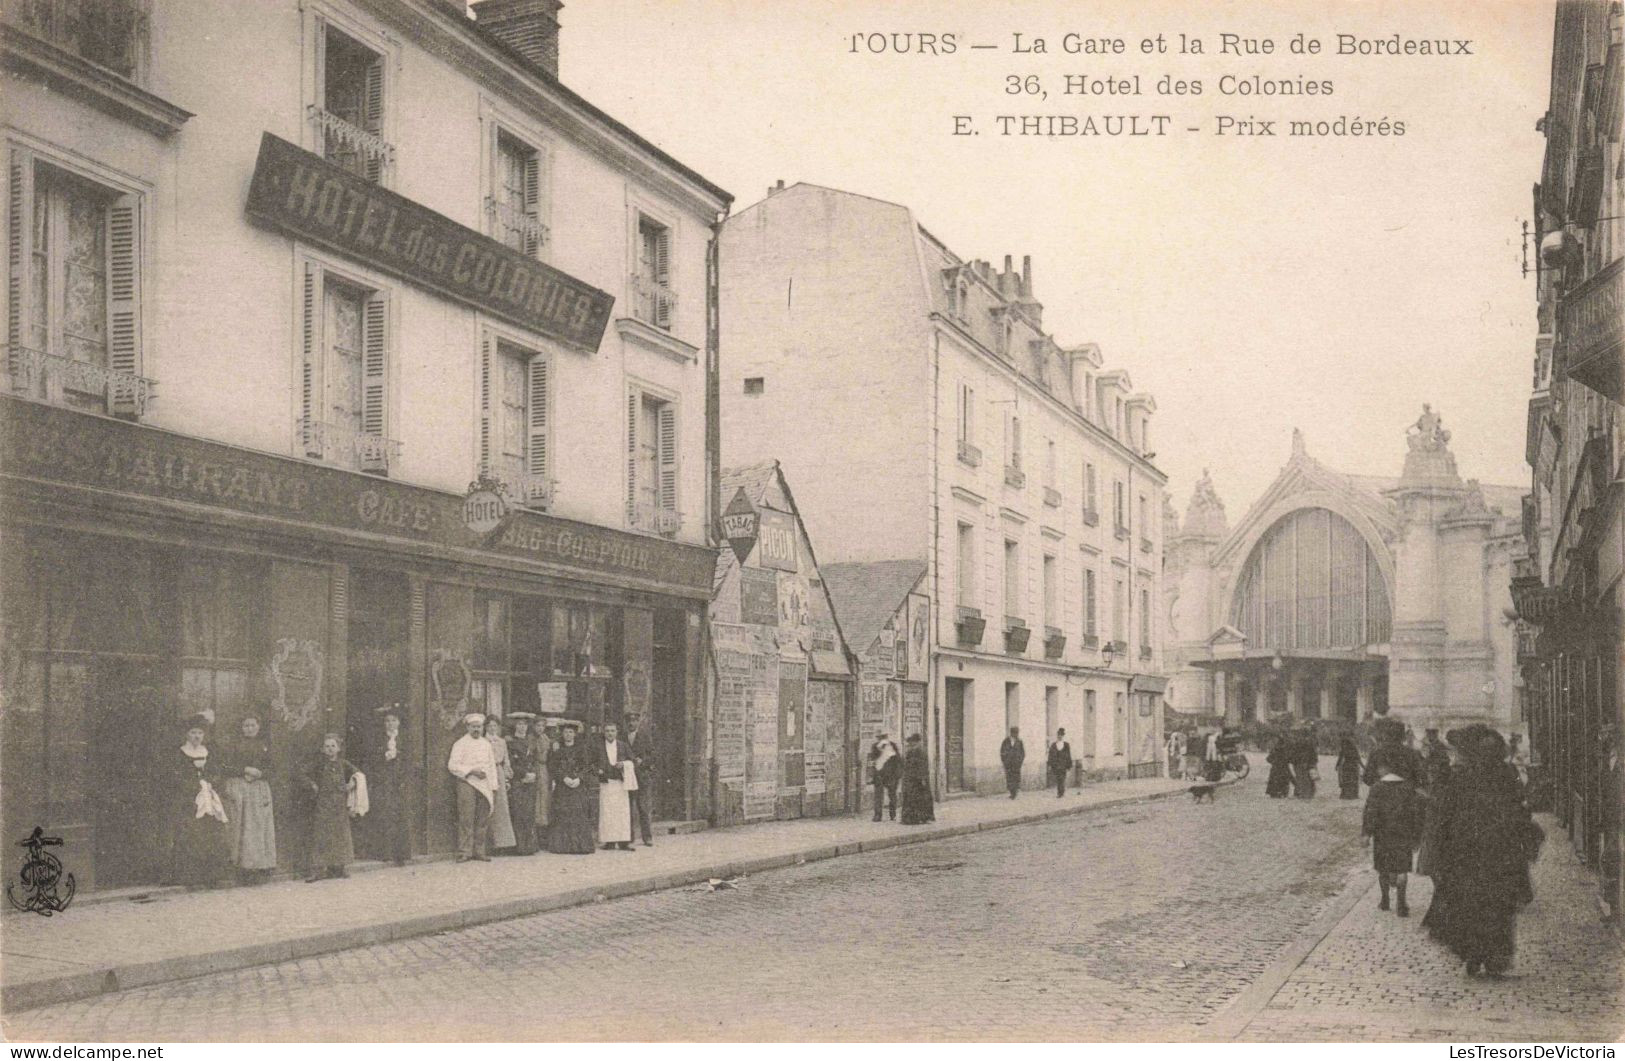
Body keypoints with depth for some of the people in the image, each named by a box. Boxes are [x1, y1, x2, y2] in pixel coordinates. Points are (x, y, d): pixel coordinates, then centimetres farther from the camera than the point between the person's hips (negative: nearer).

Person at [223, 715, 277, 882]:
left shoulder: (265, 745, 13)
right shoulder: (237, 745, 9)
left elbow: (271, 769, 10)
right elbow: (228, 768, 0)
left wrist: (259, 773, -9)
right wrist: (246, 770, -13)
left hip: (260, 787, 2)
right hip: (239, 788, -2)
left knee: (260, 826, -4)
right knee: (243, 828, -7)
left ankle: (260, 867, -3)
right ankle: (245, 867, -8)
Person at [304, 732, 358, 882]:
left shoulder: (342, 764, 6)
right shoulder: (319, 765, 2)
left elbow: (355, 773, 16)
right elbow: (308, 778, 6)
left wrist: (350, 785, 2)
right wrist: (312, 786, -11)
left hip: (340, 805, 2)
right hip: (322, 805, -2)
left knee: (340, 834, 6)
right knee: (320, 836, -6)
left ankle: (338, 866, 16)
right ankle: (317, 869, -5)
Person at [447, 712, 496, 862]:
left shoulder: (486, 744, 16)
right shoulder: (461, 744, 0)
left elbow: (492, 766, 18)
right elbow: (452, 765, -7)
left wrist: (493, 787, 11)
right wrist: (471, 770, -15)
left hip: (484, 786, 5)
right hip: (467, 784, -5)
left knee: (483, 820, 3)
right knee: (466, 819, -9)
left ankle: (479, 851, 9)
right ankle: (464, 852, -7)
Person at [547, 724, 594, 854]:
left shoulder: (581, 749, 10)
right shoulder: (556, 750, 9)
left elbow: (588, 767, 4)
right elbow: (552, 768, 2)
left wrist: (579, 778, -12)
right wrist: (564, 778, -13)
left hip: (579, 787, 0)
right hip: (561, 788, 0)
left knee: (580, 817, -5)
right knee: (562, 817, -7)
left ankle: (580, 845, -2)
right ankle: (562, 846, -4)